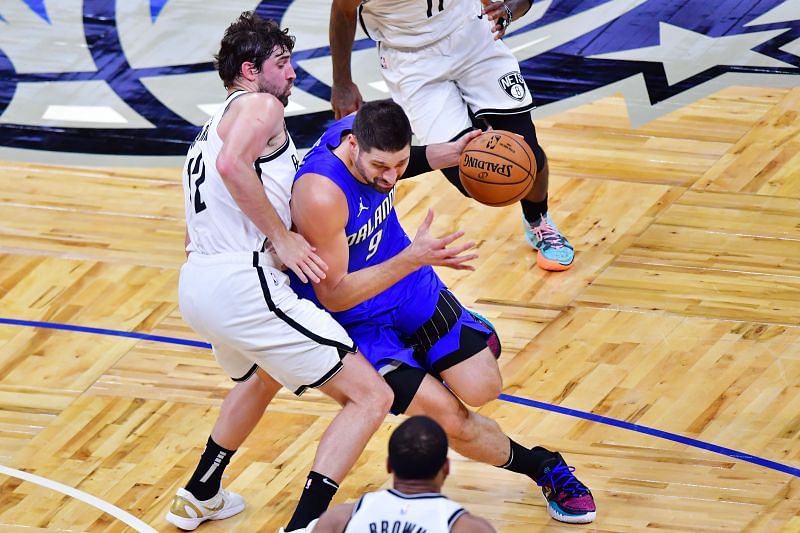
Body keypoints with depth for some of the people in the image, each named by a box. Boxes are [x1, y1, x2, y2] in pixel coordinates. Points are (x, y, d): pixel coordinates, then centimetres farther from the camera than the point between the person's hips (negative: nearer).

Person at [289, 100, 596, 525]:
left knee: (482, 390, -3)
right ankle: (543, 469, 11)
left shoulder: (368, 127, -14)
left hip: (410, 283, 6)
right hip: (355, 318, -6)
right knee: (449, 418, -13)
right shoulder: (320, 195, -36)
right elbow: (333, 296, -29)